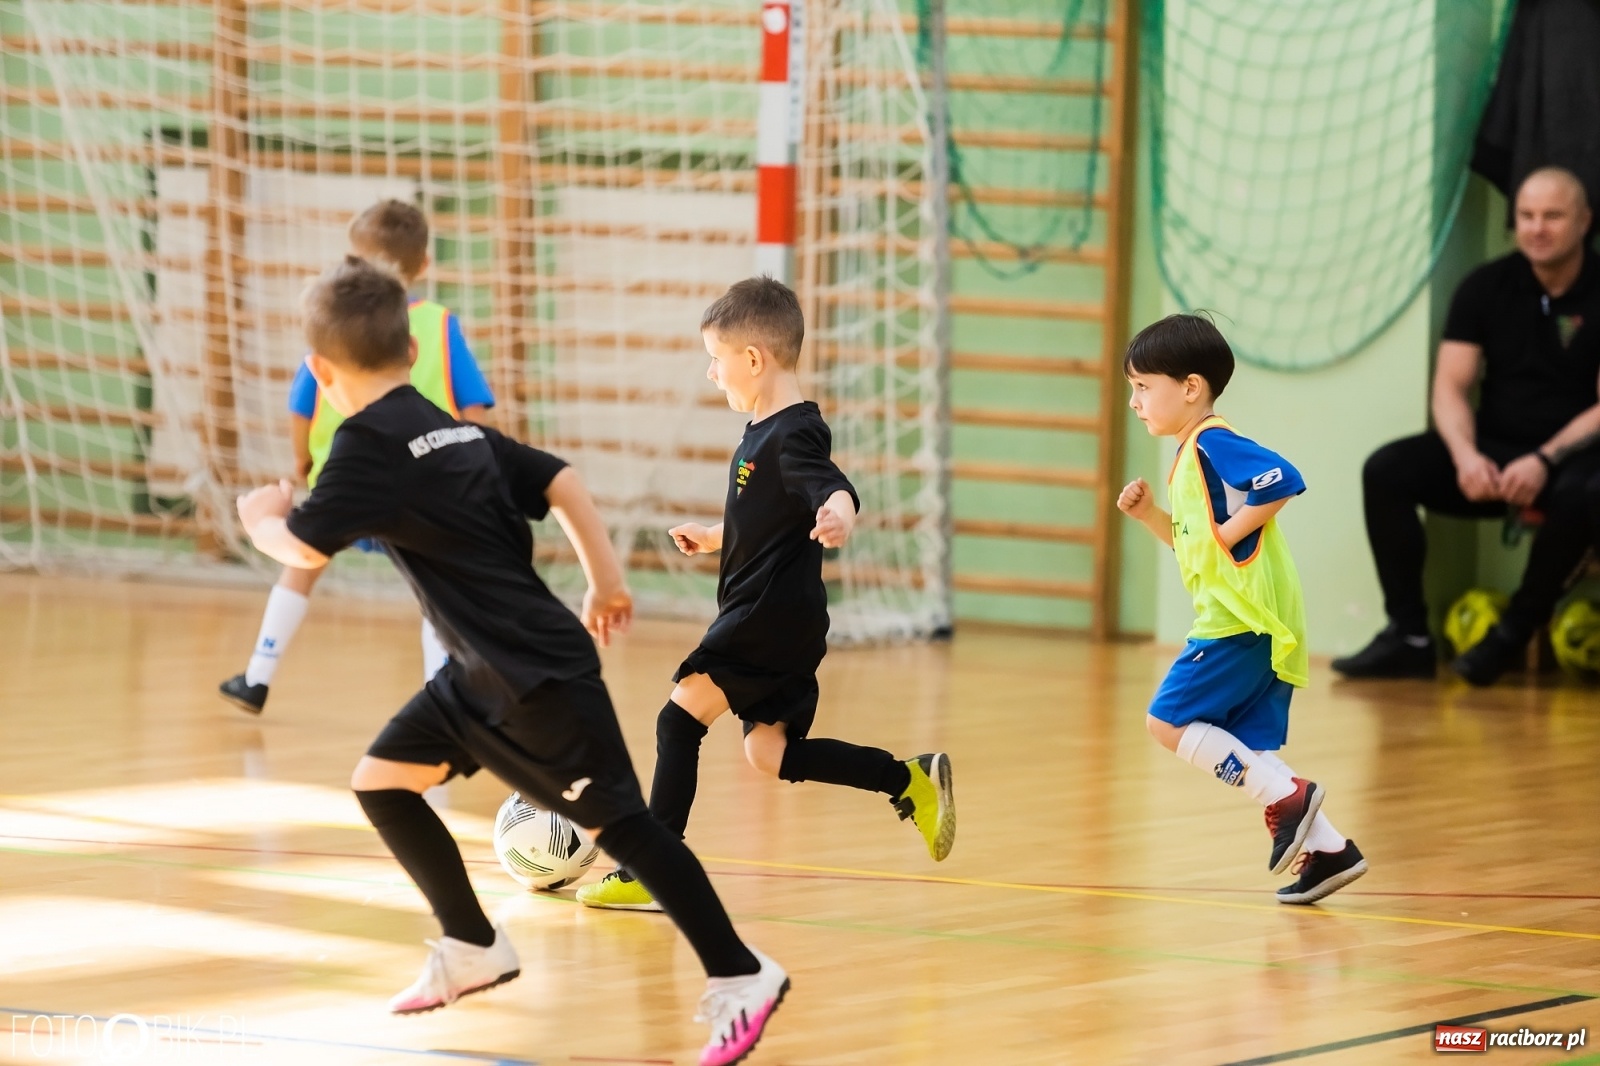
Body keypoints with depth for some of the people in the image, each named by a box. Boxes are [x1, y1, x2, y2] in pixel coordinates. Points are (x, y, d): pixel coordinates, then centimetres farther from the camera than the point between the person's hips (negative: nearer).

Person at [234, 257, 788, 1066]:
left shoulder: (369, 444, -15)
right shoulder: (453, 430, 11)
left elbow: (303, 549, -17)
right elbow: (559, 481, 12)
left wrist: (262, 516, 5)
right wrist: (604, 578, 19)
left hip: (540, 675, -9)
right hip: (485, 672, 9)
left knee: (616, 824, -6)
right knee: (381, 782, 12)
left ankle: (740, 978, -2)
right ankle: (474, 950, 23)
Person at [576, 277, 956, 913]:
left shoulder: (794, 436, -16)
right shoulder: (764, 433, 15)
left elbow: (834, 490, -35)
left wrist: (839, 518, -56)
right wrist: (714, 538, 43)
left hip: (770, 618, -10)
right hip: (785, 622, 10)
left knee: (681, 718, -9)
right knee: (769, 752, 11)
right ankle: (911, 782, 11)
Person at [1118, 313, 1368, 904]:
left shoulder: (1213, 443, -12)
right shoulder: (1193, 456, 20)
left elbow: (1285, 480, -25)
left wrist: (1232, 529, -19)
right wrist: (1150, 514, 15)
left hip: (1242, 621, -10)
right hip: (1251, 626, 10)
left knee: (1168, 720, -9)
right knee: (1250, 750, 9)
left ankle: (1288, 796, -11)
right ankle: (1327, 849, 7)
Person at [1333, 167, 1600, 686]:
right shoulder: (1486, 287, 3)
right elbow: (1451, 387, -1)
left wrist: (1544, 460, -25)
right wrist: (1466, 456, -22)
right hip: (1494, 450, 4)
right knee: (1386, 470, -19)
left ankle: (1512, 636, -21)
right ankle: (1408, 636, -20)